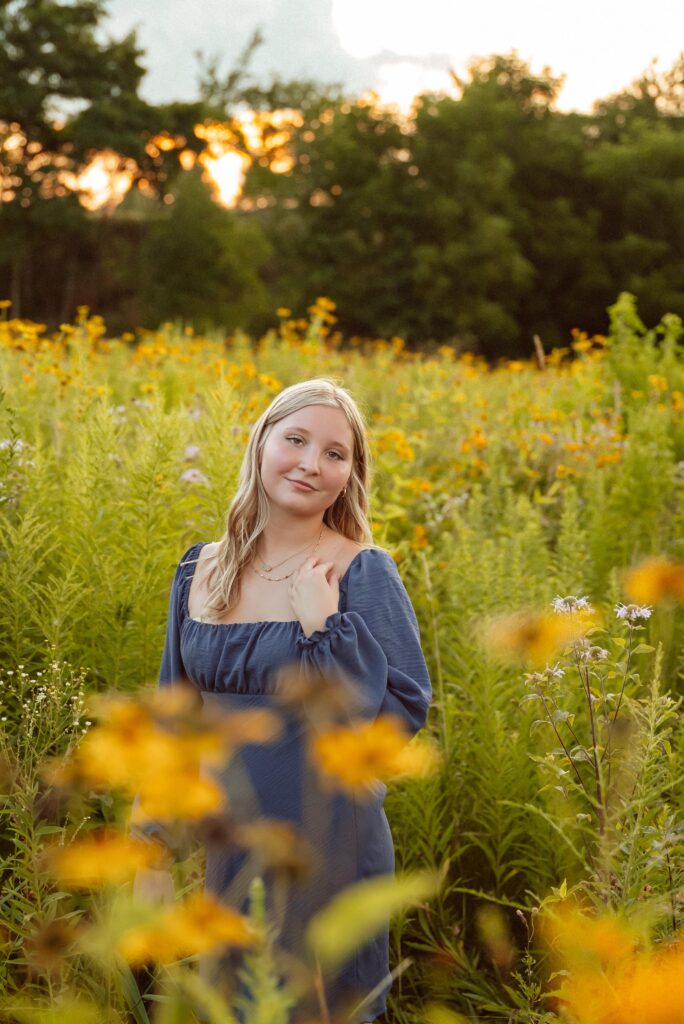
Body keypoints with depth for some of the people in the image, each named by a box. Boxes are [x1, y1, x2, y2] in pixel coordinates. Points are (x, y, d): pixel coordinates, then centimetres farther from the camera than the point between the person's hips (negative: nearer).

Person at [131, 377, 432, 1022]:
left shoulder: (363, 573, -11)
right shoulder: (200, 570, 2)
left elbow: (403, 717, -17)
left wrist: (323, 625, -23)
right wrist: (152, 848, 10)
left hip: (329, 850, -4)